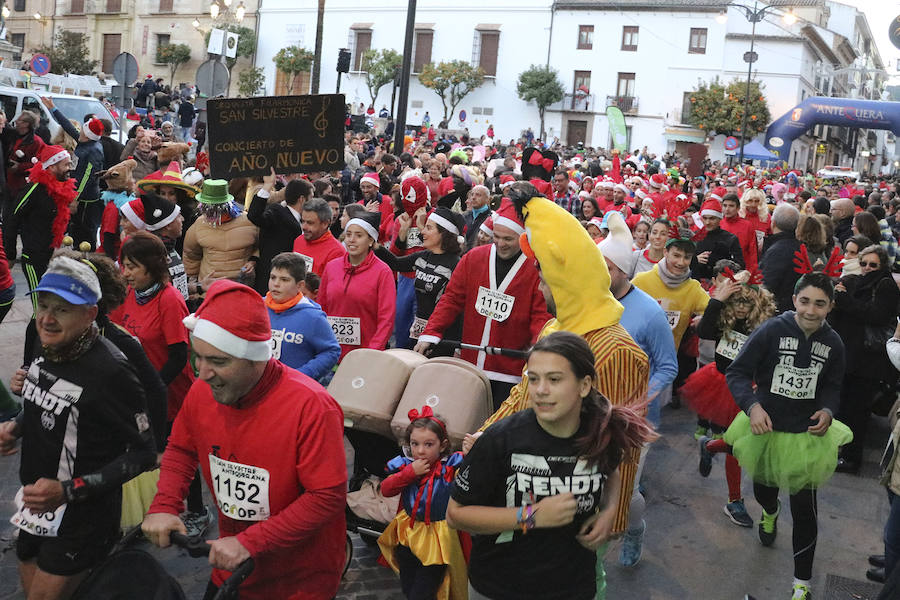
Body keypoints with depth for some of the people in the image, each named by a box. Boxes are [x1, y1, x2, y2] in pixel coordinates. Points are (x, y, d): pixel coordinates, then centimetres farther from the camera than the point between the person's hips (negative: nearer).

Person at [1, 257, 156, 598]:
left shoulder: (110, 370, -25)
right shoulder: (47, 350, -1)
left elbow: (144, 453, -20)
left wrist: (68, 491, -26)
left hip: (82, 520, -8)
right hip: (37, 511, 8)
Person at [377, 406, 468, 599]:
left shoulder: (451, 467, -16)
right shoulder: (405, 466, -4)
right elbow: (386, 489, -12)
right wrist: (410, 473, -20)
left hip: (437, 540, -5)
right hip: (407, 533, 5)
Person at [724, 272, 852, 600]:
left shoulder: (833, 343, -8)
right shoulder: (771, 330, -19)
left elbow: (832, 387, 7)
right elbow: (737, 372, -17)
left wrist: (828, 411, -13)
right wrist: (752, 406, -33)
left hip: (807, 436, 1)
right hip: (765, 428, 0)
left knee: (804, 511, 2)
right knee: (763, 488, 26)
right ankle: (770, 512, 65)